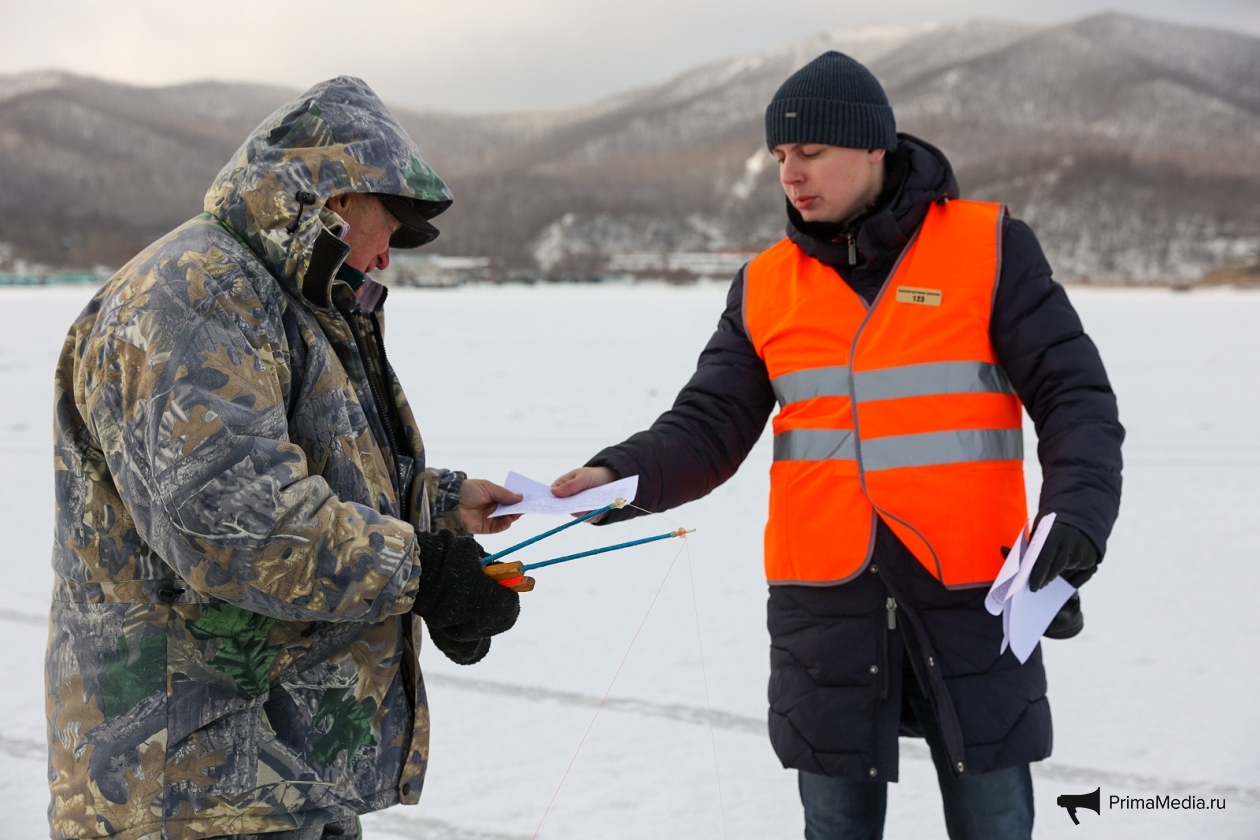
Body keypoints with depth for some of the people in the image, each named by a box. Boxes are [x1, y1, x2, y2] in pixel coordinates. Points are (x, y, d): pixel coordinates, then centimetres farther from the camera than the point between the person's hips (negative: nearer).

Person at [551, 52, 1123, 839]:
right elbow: (709, 427, 2)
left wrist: (1078, 516, -23)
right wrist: (624, 473, -18)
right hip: (826, 602, 2)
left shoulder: (990, 247, -3)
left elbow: (1075, 397, -6)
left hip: (971, 595, -2)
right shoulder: (765, 285, 6)